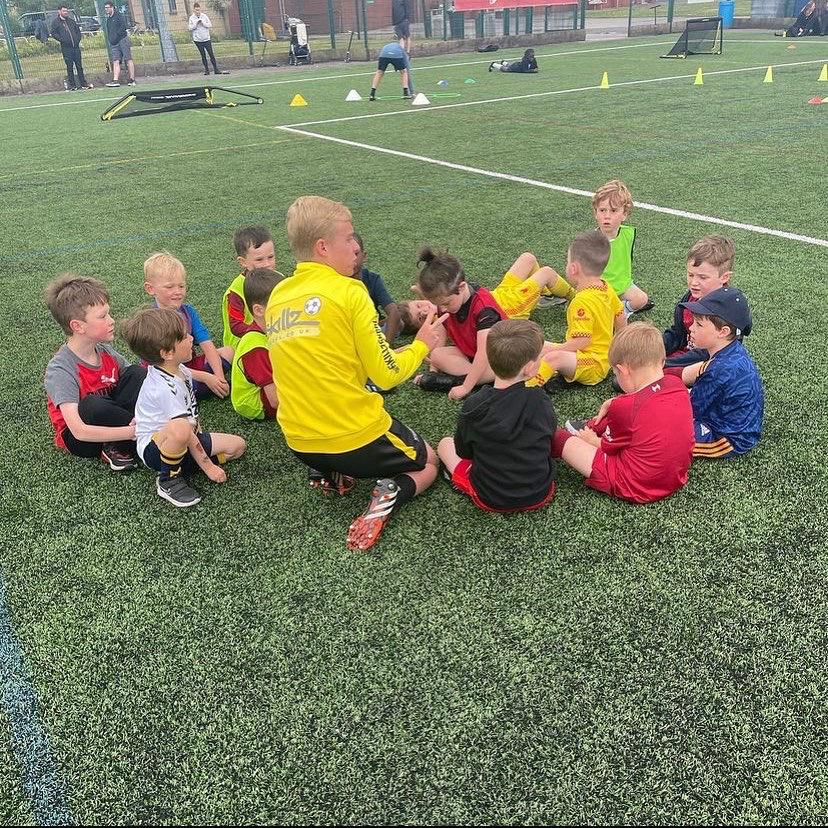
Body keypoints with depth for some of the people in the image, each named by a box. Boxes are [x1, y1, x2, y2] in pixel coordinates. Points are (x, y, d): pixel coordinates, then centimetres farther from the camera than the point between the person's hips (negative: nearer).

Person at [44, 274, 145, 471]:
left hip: (107, 421, 6)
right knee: (94, 404, -37)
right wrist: (132, 432, -35)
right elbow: (79, 431, -33)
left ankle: (117, 448, -18)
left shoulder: (104, 350, -5)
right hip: (78, 439, -6)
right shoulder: (60, 371, -25)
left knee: (137, 373, -12)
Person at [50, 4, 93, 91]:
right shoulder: (56, 22, 1)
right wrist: (62, 40, -12)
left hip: (76, 47, 4)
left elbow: (78, 30, 24)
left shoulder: (71, 20, 16)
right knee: (69, 67, -2)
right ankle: (71, 85, 4)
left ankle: (83, 83, 9)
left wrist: (78, 40, 9)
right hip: (66, 48, -4)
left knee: (79, 66, 4)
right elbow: (52, 33, -5)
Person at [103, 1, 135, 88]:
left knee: (128, 60, -6)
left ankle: (132, 80, -6)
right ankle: (115, 80, -16)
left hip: (123, 39, -6)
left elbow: (123, 26, -11)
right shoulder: (107, 20, 22)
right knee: (116, 62, -6)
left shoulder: (119, 15, 2)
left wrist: (116, 35, -14)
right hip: (114, 44, 6)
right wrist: (110, 40, 10)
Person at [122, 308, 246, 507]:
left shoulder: (179, 370, -1)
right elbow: (186, 431, -26)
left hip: (183, 442, 9)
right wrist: (209, 467, -21)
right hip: (154, 448, -9)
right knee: (179, 430, -43)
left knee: (237, 446, 2)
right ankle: (168, 479, -17)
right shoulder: (166, 388, -29)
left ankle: (177, 465, 2)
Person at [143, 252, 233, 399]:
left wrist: (219, 376, -24)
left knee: (228, 350, -1)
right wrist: (205, 377, -28)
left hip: (191, 366, 6)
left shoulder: (189, 312, 1)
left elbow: (207, 345, -7)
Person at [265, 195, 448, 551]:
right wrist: (422, 344, 6)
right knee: (427, 464, 23)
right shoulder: (348, 291, -15)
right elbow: (386, 375, -12)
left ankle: (333, 476, 11)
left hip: (300, 443, 6)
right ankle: (390, 494, -6)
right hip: (357, 437, -6)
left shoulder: (277, 296, 4)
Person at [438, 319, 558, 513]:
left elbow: (464, 451, -2)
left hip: (490, 500, -2)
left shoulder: (473, 406, -16)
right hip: (540, 495, 2)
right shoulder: (540, 400, -15)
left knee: (445, 444, 17)